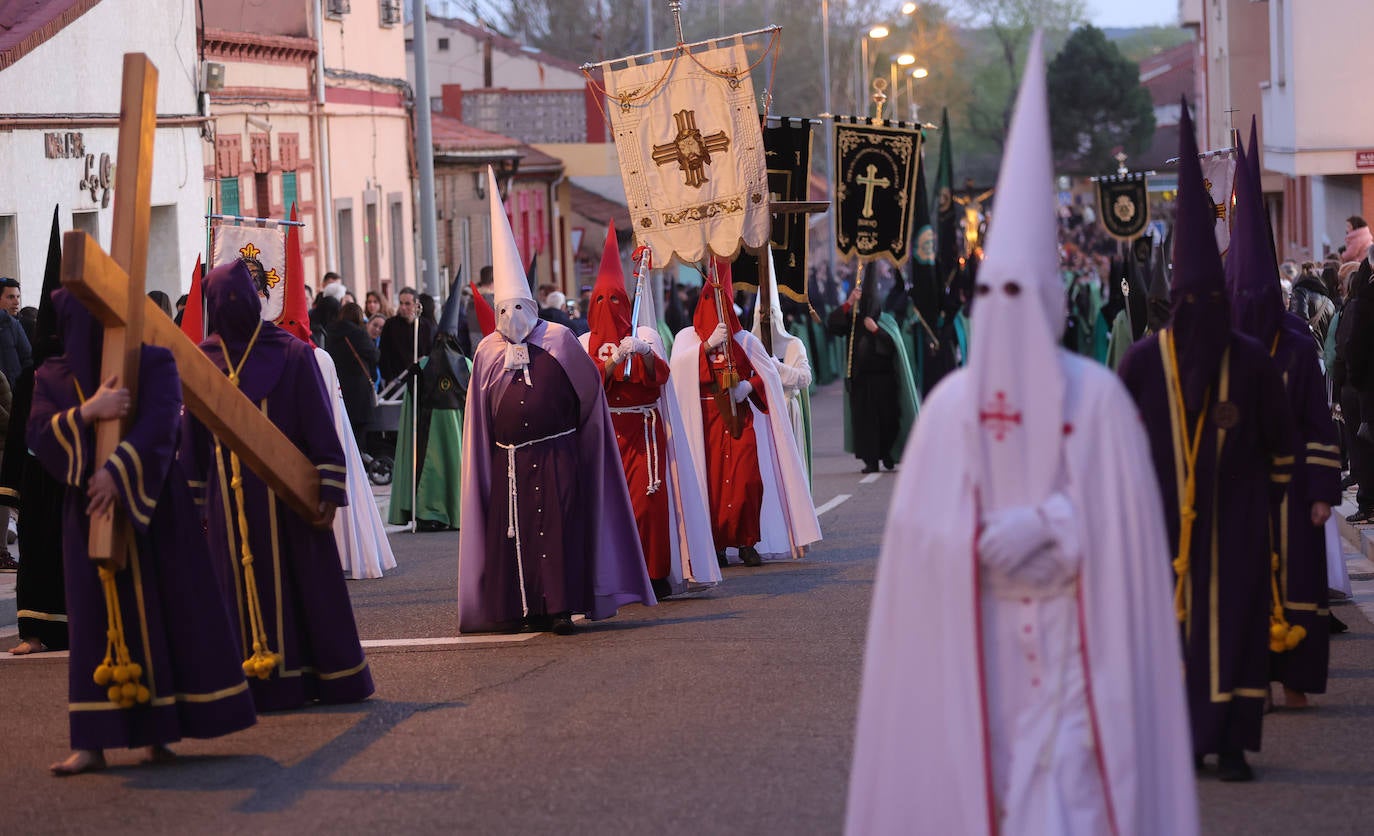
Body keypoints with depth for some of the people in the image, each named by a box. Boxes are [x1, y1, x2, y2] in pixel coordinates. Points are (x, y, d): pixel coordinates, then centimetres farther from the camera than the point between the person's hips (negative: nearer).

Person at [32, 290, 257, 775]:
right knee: (97, 619, 1)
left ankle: (159, 729, 4)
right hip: (89, 512, 2)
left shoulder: (153, 363, -2)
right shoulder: (53, 379, 7)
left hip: (152, 509, -2)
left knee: (167, 607, -2)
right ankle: (92, 741, 0)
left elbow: (160, 424, -16)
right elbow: (38, 434, -7)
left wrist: (119, 471, -28)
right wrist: (88, 412, -24)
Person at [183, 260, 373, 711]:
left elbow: (320, 425, -4)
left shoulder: (292, 354, -2)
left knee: (306, 584, 1)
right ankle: (261, 684, 8)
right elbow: (194, 438, 10)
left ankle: (331, 676, 10)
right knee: (244, 589, 3)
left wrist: (329, 492, -11)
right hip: (229, 499, 2)